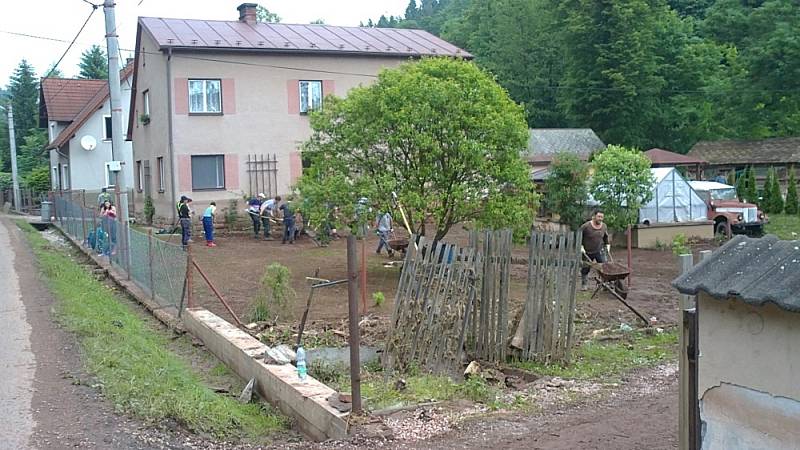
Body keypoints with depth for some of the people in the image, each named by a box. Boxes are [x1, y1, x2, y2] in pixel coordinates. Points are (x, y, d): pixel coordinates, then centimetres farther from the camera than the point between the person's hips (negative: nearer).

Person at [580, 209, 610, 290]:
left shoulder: (604, 226, -1)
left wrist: (607, 245, 8)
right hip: (587, 252, -3)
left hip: (599, 251, 3)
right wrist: (581, 247, -16)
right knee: (585, 269, 6)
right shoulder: (586, 226, -17)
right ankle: (584, 285, 23)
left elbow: (606, 237, 18)